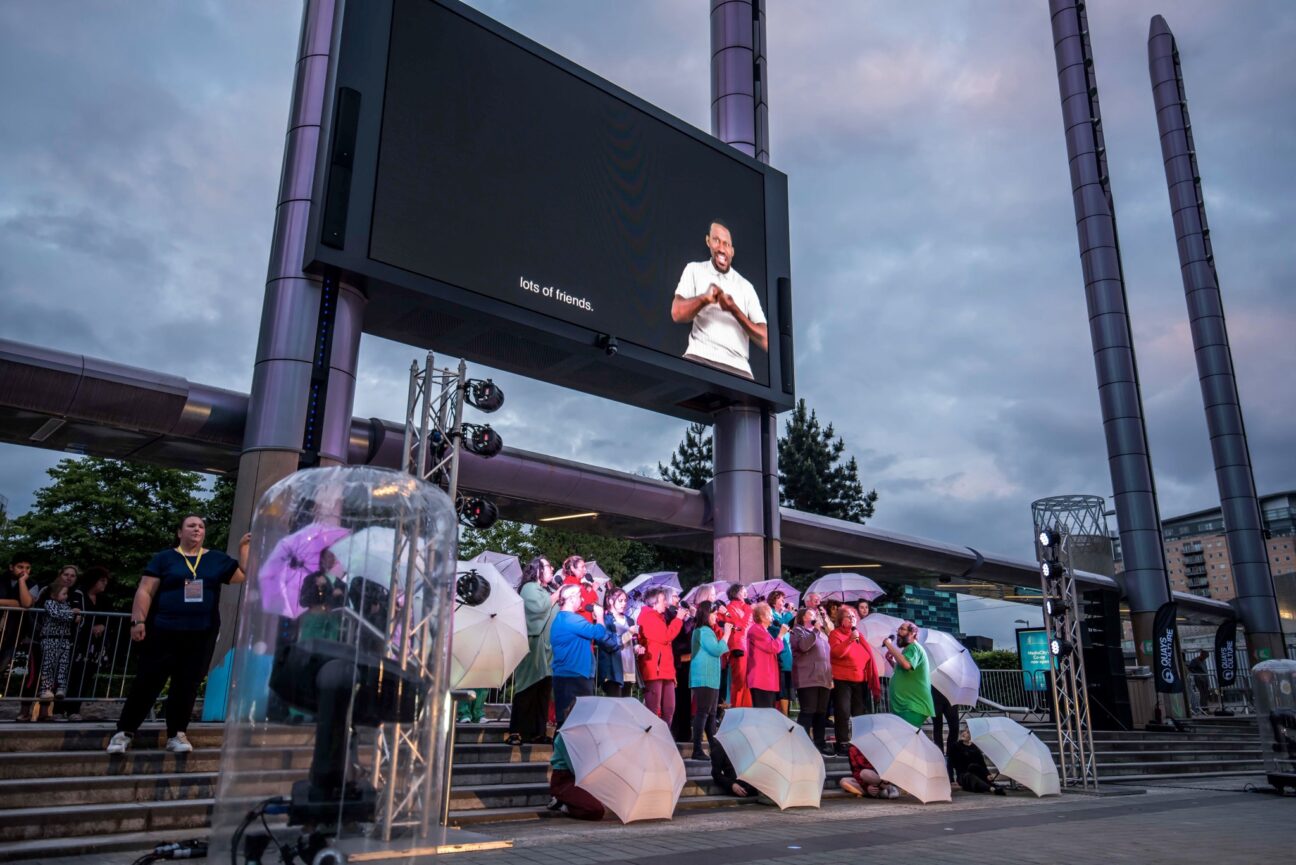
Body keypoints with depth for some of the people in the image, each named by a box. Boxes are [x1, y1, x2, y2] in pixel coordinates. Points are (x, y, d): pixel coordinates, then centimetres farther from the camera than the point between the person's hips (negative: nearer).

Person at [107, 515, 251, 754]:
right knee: (147, 681, 0)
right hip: (163, 632, -2)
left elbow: (245, 575, 5)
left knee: (187, 685, 6)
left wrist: (244, 547, -1)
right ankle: (124, 732, 11)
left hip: (202, 635, 3)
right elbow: (144, 591, -2)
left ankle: (176, 734, 14)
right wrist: (138, 620, -12)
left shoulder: (217, 559, 10)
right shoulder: (165, 558, 2)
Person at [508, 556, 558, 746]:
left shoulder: (548, 590, 23)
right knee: (528, 690, -10)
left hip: (547, 648, 9)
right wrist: (556, 595, -7)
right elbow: (540, 607, -20)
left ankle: (537, 732, 10)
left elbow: (555, 612, 23)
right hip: (533, 646, -8)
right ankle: (516, 732, -9)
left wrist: (558, 595, 9)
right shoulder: (530, 588, -4)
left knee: (543, 690, 7)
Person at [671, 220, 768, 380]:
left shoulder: (745, 286, 15)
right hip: (700, 357, -1)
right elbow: (677, 314, 2)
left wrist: (735, 310, -7)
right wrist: (704, 298, -16)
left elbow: (766, 341, 7)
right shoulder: (694, 269, 16)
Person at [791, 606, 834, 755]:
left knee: (821, 713, 9)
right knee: (808, 711, -11)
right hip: (808, 679, -8)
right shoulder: (798, 630, 1)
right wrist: (815, 630, -15)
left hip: (823, 679, 8)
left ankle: (820, 743, 15)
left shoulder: (822, 633, 25)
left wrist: (830, 676, 21)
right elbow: (803, 646, -19)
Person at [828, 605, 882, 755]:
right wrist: (850, 639, -30)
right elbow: (837, 652, -22)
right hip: (842, 680, -6)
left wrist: (871, 679, 14)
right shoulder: (836, 633, -4)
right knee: (843, 713, -8)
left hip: (860, 680, 6)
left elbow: (868, 656, 19)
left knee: (860, 713, 10)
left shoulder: (859, 635, 15)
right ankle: (842, 745, -2)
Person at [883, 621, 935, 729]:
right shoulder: (909, 650, 24)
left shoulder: (913, 647, -8)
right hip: (905, 705, 10)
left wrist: (889, 645, -19)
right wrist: (892, 661, 16)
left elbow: (906, 664, -29)